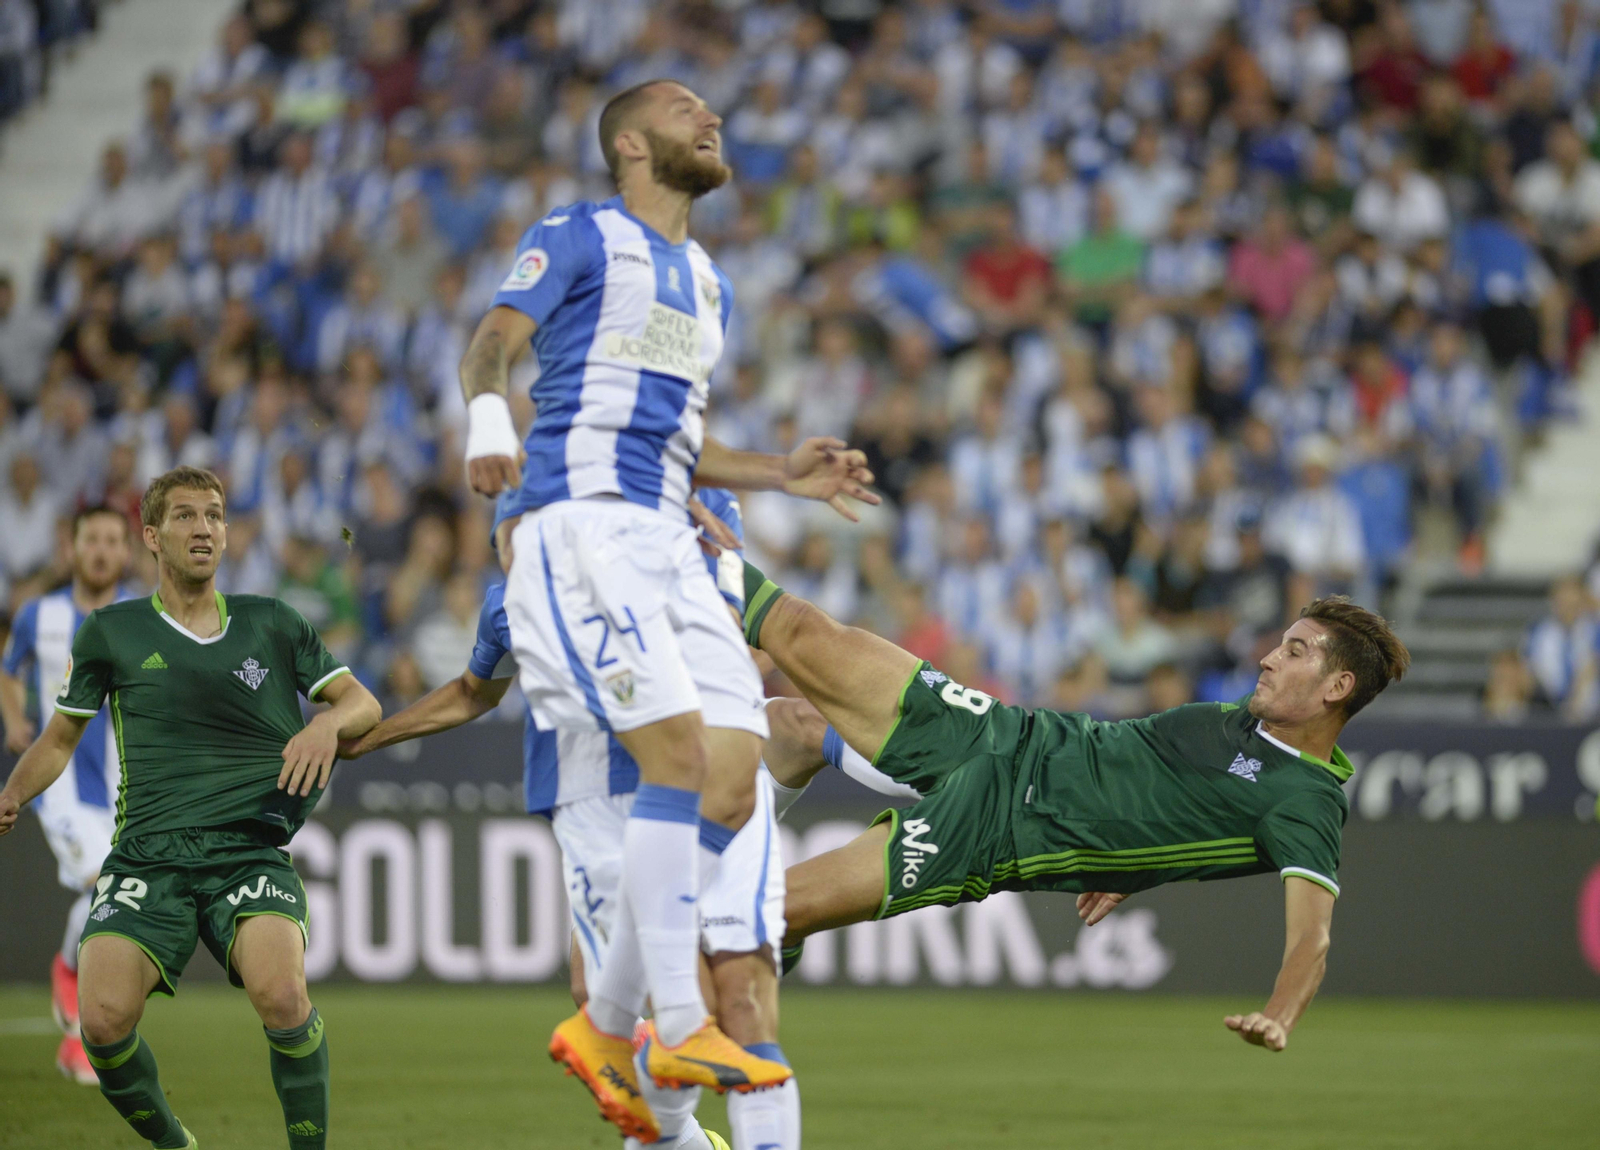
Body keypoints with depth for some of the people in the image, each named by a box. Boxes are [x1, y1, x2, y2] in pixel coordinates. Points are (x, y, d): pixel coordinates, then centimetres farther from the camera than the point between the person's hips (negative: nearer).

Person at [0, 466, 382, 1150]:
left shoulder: (272, 624, 15)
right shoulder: (112, 632, 14)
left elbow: (362, 703, 18)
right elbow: (61, 737, 23)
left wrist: (328, 724, -4)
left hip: (252, 851, 0)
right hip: (148, 856, 0)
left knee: (281, 995, -30)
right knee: (103, 1018, -23)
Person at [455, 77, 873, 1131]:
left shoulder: (710, 284, 27)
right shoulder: (580, 237, 5)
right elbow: (491, 344, -8)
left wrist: (784, 476, 18)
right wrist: (487, 416, -30)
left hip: (667, 541, 8)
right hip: (579, 519, -8)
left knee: (735, 779, -3)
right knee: (677, 754, -21)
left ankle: (608, 1025, 7)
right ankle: (679, 1029, -20)